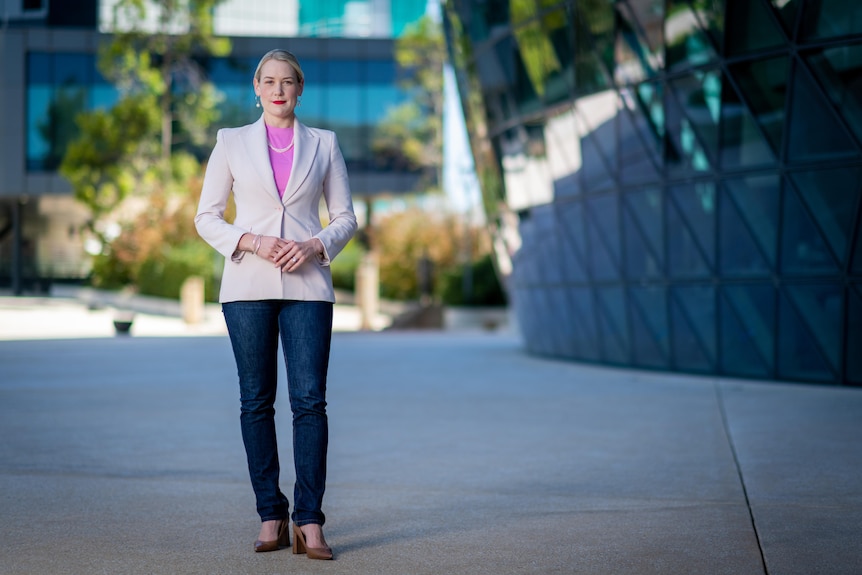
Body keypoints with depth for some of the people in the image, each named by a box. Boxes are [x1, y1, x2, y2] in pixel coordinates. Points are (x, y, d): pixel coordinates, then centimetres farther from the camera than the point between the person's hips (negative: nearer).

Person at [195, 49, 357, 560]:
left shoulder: (324, 144, 9)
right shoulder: (232, 142, 8)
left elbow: (345, 217, 10)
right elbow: (207, 217, 7)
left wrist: (316, 246, -9)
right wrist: (249, 241, -11)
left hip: (307, 284, 0)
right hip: (248, 284, 0)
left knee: (310, 399, -8)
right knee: (256, 401, 2)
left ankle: (310, 523, -5)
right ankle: (271, 518, 11)